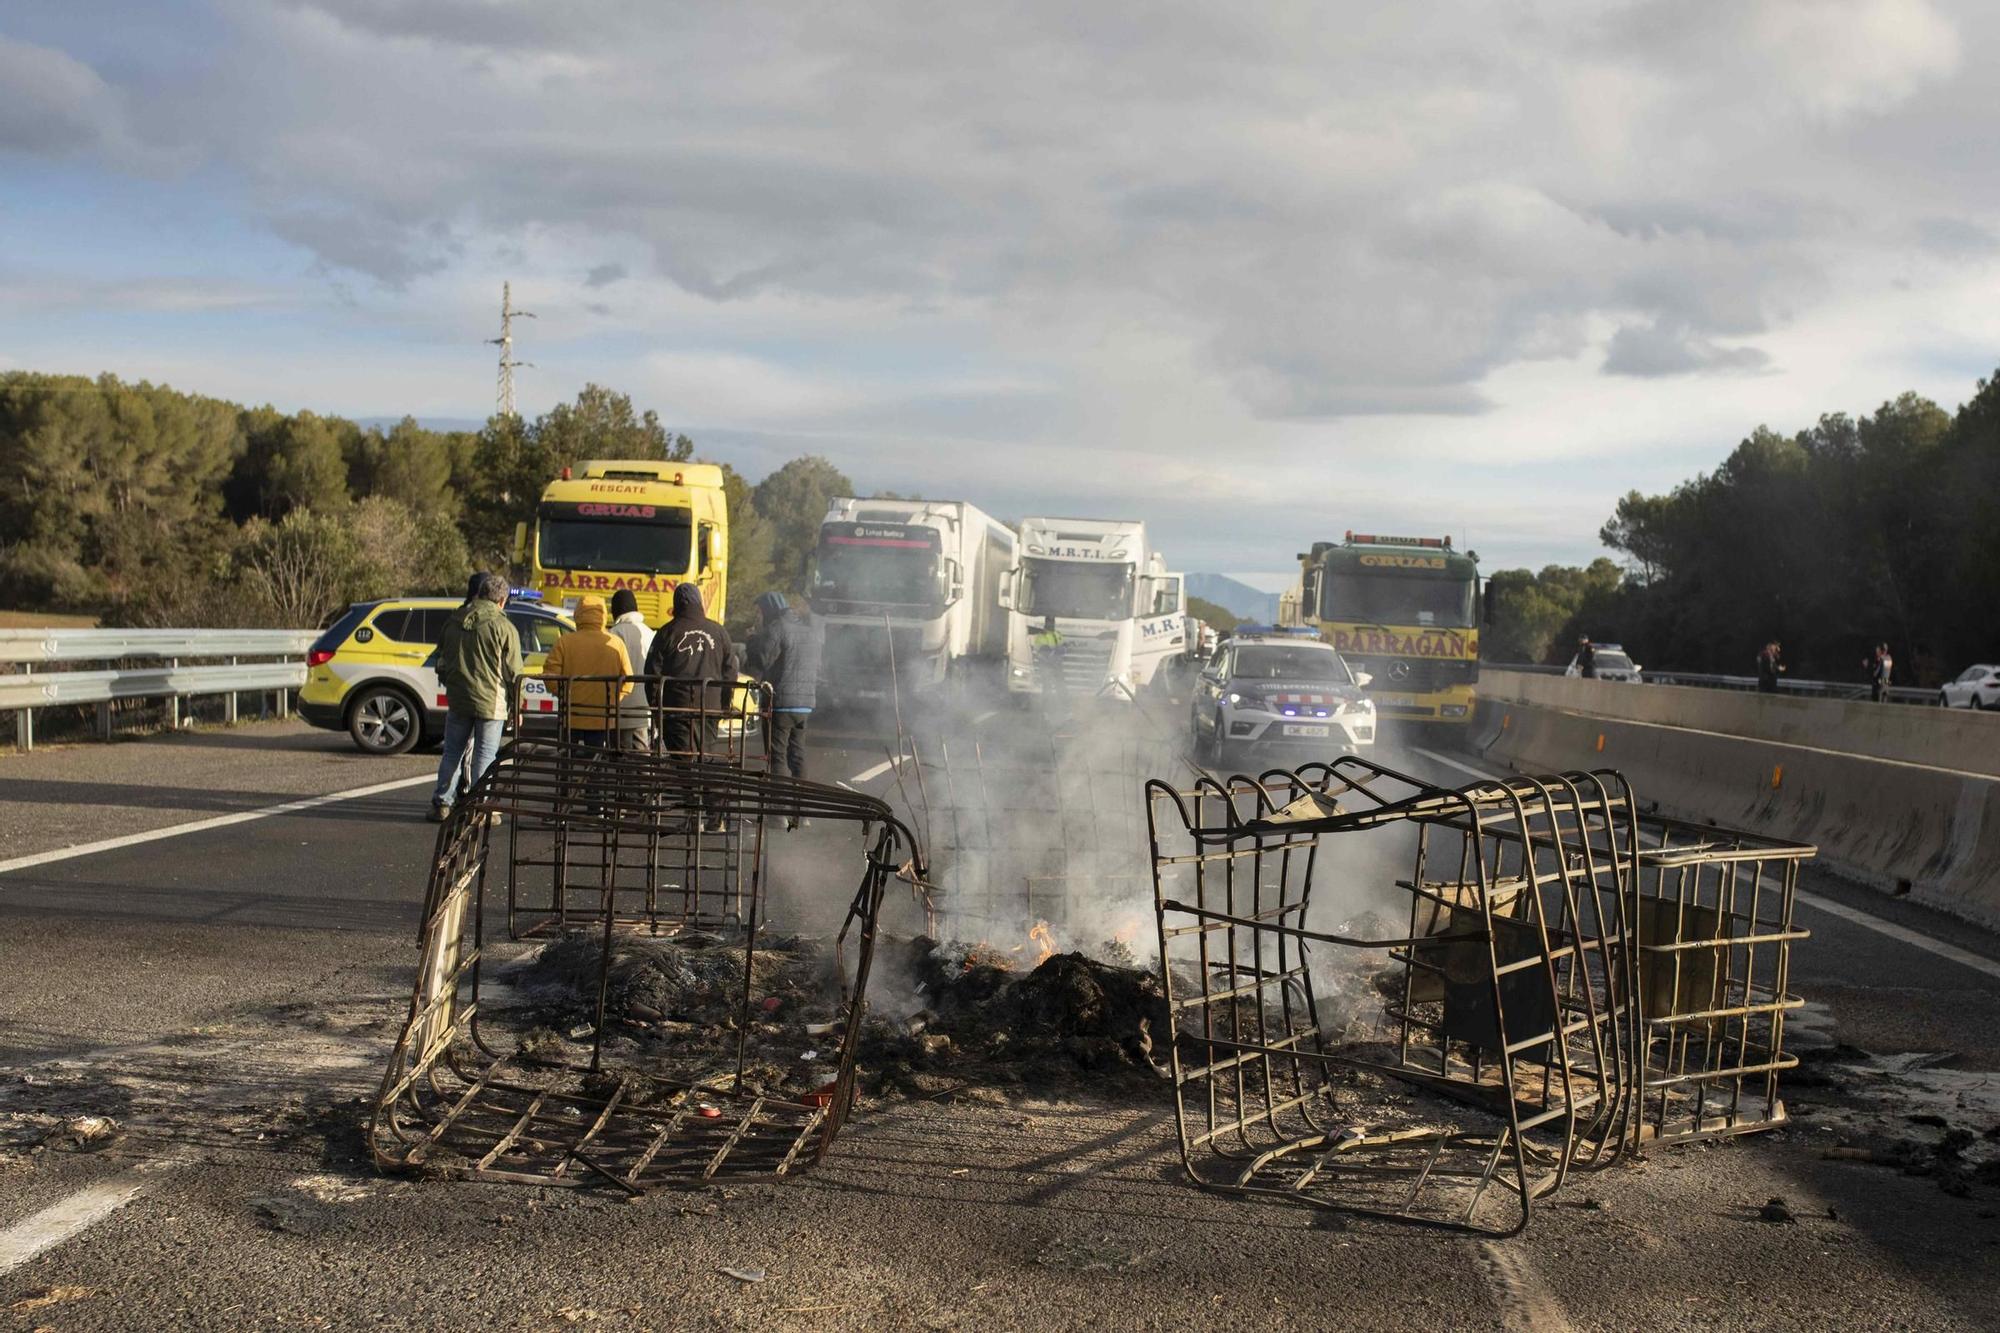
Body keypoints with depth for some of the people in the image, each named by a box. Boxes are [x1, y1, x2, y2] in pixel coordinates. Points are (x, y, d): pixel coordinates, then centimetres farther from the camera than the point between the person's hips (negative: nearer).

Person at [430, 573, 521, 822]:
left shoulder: (453, 620, 8)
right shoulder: (503, 626, -9)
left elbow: (442, 659, 17)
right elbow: (513, 671, -7)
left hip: (457, 699, 5)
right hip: (491, 701, -5)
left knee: (452, 752, 13)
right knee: (485, 755, 2)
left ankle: (442, 804, 13)